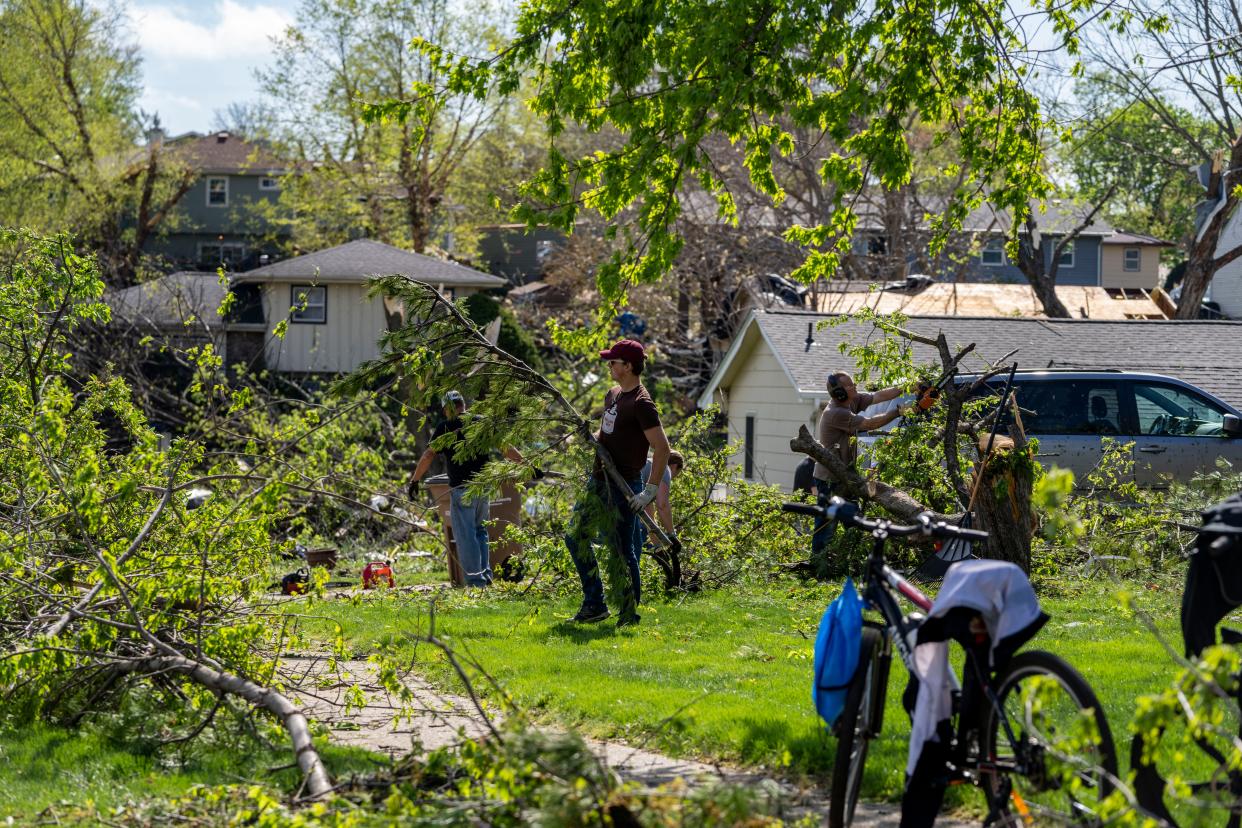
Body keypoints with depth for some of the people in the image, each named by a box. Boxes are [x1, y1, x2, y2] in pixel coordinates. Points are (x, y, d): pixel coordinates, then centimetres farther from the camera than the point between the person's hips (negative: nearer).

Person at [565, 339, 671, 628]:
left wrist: (650, 490, -22)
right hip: (598, 481, 10)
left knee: (622, 550, -4)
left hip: (623, 486, -10)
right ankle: (594, 604, 17)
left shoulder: (641, 404, -16)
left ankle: (630, 612, 6)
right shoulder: (612, 395, 12)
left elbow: (662, 448, -20)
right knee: (576, 537, 11)